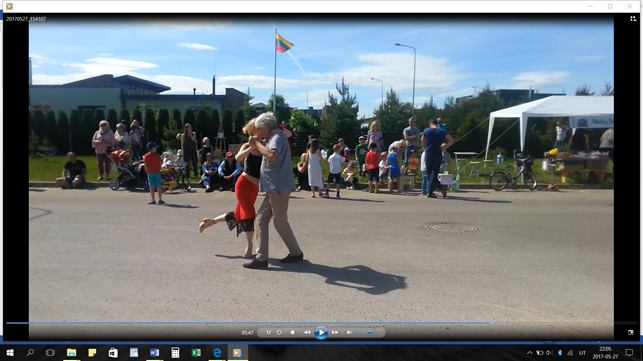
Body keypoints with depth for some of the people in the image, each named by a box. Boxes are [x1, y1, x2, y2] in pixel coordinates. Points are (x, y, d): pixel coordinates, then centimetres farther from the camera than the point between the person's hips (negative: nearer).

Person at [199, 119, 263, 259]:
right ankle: (249, 246, 11)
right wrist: (252, 147, -38)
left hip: (255, 187, 6)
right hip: (244, 184, -6)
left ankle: (211, 221, 36)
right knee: (250, 215, -10)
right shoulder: (247, 146, -8)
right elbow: (238, 158, -28)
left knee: (238, 214, 14)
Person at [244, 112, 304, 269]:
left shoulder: (277, 137, -11)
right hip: (274, 187, 10)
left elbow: (272, 155, -31)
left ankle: (296, 253, 17)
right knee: (261, 219, 6)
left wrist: (257, 143, -18)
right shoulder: (274, 138, 20)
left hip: (278, 187, -10)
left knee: (280, 222, 0)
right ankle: (261, 258, 5)